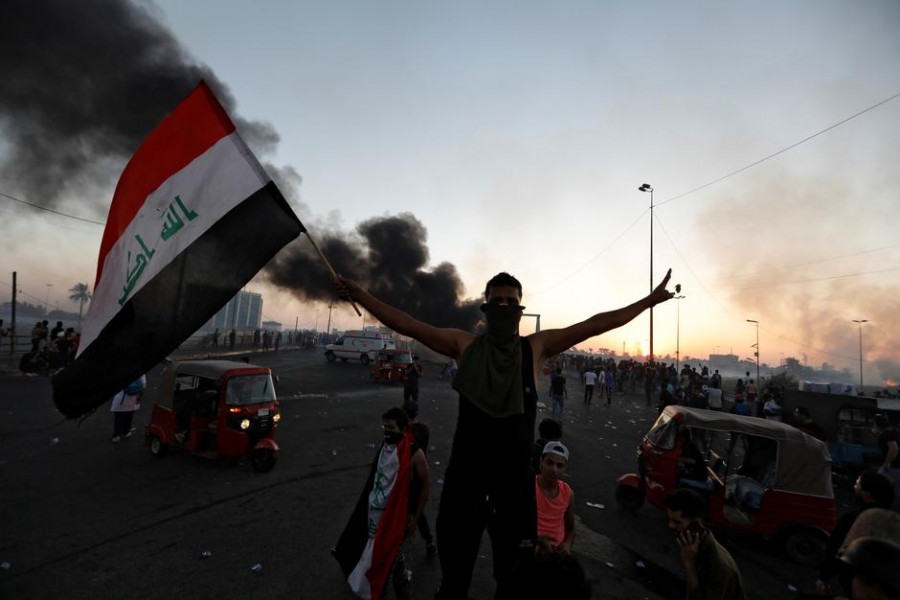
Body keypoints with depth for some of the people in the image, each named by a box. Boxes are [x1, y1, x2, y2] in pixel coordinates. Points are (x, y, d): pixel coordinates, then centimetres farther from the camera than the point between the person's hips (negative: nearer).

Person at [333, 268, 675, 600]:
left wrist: (649, 301, 2)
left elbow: (594, 326, 0)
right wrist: (359, 296, -4)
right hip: (465, 475, 0)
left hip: (516, 477, 1)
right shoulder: (465, 345, -2)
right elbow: (407, 325, -2)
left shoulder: (537, 347, 0)